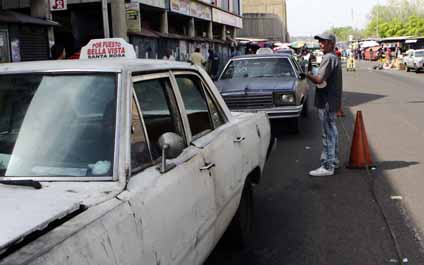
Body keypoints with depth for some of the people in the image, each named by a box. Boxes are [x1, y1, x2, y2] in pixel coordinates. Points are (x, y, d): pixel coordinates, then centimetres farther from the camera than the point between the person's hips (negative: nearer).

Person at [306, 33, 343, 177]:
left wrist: (307, 74, -10)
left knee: (328, 134, -6)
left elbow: (319, 80, -25)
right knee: (332, 132, 18)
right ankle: (333, 160, 30)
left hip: (327, 102, -11)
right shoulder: (334, 58, 16)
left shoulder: (329, 58, -18)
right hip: (332, 101, 11)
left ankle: (327, 166, -1)